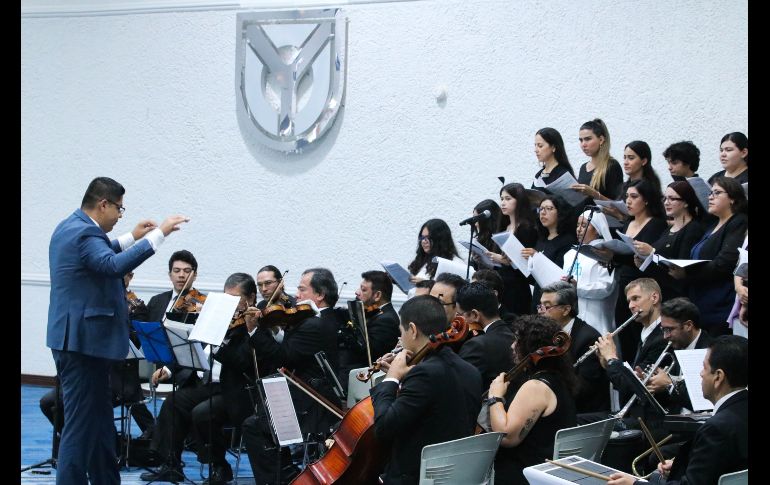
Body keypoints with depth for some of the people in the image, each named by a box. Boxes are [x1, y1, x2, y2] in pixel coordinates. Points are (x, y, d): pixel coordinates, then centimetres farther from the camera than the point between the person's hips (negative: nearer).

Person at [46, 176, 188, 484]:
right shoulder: (84, 233, -20)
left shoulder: (70, 228, 14)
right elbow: (115, 265, -36)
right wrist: (159, 234, -34)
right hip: (83, 340, -11)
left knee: (98, 420, 18)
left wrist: (132, 237, 25)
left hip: (73, 338, 11)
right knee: (81, 422, -6)